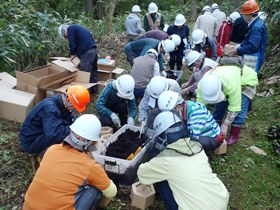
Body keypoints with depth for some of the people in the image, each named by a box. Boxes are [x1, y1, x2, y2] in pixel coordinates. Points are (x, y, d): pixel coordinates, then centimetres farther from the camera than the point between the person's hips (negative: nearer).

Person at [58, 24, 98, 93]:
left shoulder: (70, 29, -3)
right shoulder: (76, 27, 26)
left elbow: (72, 44, -8)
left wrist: (72, 54, 9)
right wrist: (76, 53, 20)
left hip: (87, 52, -10)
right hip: (93, 50, 10)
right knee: (93, 72, 17)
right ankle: (94, 90, 27)